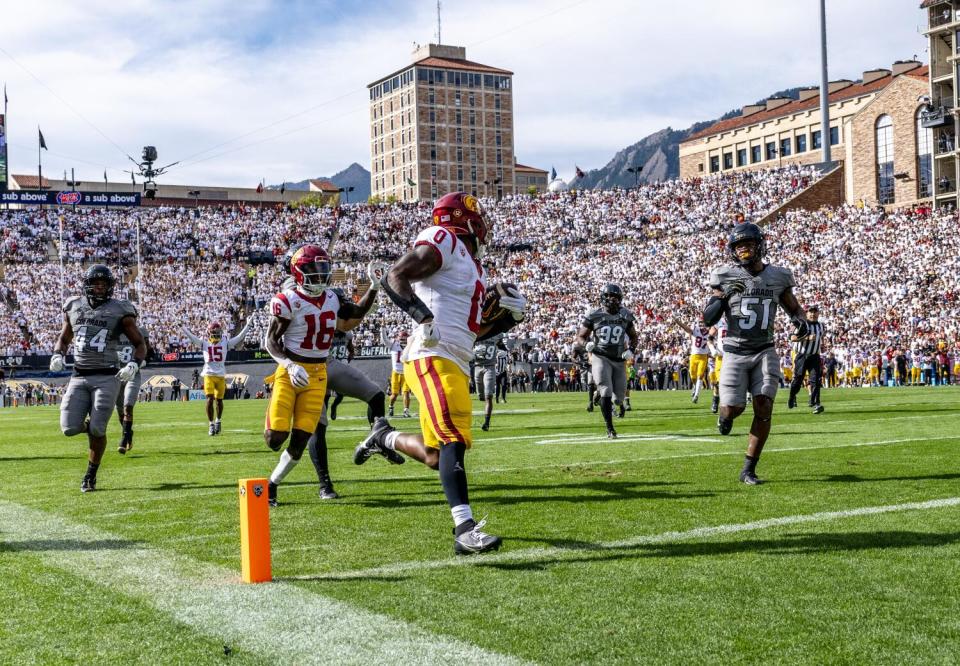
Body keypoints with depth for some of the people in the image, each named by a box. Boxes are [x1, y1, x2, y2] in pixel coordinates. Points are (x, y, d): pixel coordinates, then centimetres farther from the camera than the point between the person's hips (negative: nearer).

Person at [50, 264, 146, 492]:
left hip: (107, 377, -3)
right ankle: (92, 426, 27)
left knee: (97, 429, -10)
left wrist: (134, 365, -14)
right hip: (79, 377, 3)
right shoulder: (74, 308, 9)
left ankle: (91, 475, 13)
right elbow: (63, 339, 24)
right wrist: (57, 355, 4)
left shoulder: (120, 311, -2)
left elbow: (140, 345, 5)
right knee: (70, 428, -10)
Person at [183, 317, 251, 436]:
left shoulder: (225, 343, 7)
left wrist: (247, 325, 3)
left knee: (219, 400, 10)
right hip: (209, 375, -1)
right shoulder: (204, 343, 6)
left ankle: (218, 421, 33)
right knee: (210, 400, -10)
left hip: (221, 376, 1)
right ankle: (211, 424, 1)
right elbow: (191, 337, -2)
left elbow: (239, 337, 6)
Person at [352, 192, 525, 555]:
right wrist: (421, 314, -28)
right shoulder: (444, 242, -3)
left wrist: (506, 316, 13)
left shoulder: (474, 267, 23)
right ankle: (465, 529, -23)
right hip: (433, 358, -9)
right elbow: (395, 277, -13)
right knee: (454, 439, -19)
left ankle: (384, 436, 36)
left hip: (456, 366, 9)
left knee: (435, 456, 12)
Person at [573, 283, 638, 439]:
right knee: (606, 392, -17)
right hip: (600, 358, -3)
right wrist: (586, 344, -21)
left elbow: (633, 336, 17)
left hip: (618, 360, 3)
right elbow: (580, 337, 1)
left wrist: (631, 350, -2)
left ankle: (619, 402, 43)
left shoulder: (626, 316, 2)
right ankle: (610, 428, -7)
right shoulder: (594, 316, -6)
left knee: (618, 398, 3)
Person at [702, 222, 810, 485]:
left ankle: (748, 469, 2)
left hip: (764, 352, 2)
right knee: (733, 409, -7)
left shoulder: (777, 277, 3)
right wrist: (723, 297, -21)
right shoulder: (726, 277, -4)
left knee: (764, 409, -10)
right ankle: (725, 412, 34)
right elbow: (708, 319, -4)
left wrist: (801, 320, -5)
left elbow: (794, 307, 18)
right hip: (735, 352, -1)